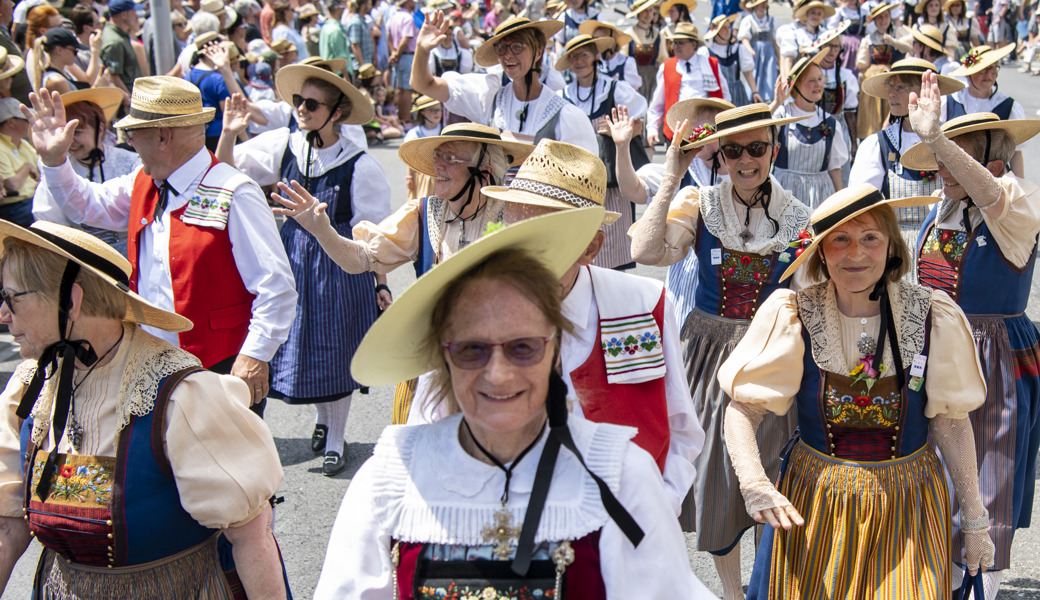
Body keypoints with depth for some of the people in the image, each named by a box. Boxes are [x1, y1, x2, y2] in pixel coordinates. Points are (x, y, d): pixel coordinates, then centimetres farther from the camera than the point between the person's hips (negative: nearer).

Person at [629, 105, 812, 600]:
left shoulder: (799, 219, -1)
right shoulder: (699, 205, -5)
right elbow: (645, 252, -22)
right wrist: (671, 179, -19)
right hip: (709, 351, 0)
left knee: (769, 480, 6)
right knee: (713, 472, 9)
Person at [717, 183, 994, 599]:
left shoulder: (934, 318, -10)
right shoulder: (792, 316, -12)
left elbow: (951, 423, -1)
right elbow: (742, 408, -10)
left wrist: (974, 518, 3)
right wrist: (753, 482, -26)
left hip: (908, 508, 0)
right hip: (812, 506, 0)